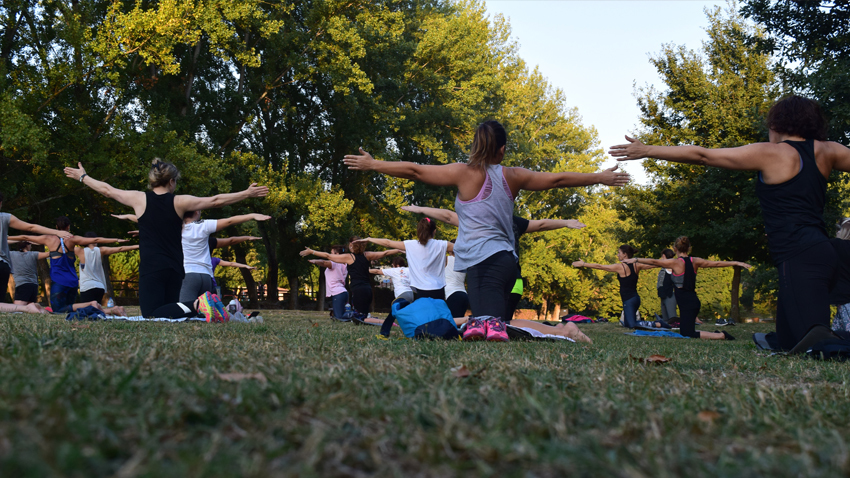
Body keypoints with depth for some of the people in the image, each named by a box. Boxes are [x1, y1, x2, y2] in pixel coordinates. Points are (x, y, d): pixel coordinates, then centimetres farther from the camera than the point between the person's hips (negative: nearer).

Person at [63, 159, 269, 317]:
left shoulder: (139, 199, -1)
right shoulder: (180, 202, 0)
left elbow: (107, 190, 13)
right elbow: (216, 201, 3)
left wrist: (82, 176, 29)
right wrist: (247, 193, 11)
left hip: (150, 269, -3)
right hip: (175, 269, 3)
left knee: (152, 316, -8)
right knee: (168, 311, 17)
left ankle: (192, 307, -32)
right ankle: (196, 307, -12)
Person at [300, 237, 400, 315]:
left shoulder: (349, 257, -1)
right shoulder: (367, 255, 11)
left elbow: (328, 256, 3)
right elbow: (384, 253, 19)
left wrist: (311, 252, 11)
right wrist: (399, 250, 33)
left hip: (358, 290, -6)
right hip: (368, 290, 6)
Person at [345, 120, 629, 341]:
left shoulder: (466, 173, 1)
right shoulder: (513, 177, 13)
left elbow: (415, 171, 2)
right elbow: (557, 179, 21)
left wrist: (372, 165, 12)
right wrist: (601, 177, 33)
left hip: (483, 261, -5)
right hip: (506, 259, 6)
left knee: (488, 326, -16)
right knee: (494, 328, 8)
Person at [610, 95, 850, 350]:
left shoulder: (770, 153, -1)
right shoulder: (826, 151, 13)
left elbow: (702, 155, 1)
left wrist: (647, 151, 6)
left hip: (800, 258, -7)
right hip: (825, 250, 7)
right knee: (787, 343, 12)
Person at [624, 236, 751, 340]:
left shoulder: (675, 262, -10)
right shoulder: (695, 261, 7)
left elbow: (654, 262, -4)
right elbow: (717, 263, 14)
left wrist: (636, 260, 7)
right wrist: (737, 263, 25)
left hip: (686, 303, -8)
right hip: (693, 300, 8)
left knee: (688, 335, -9)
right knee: (685, 333, 19)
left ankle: (721, 336, -13)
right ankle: (716, 334, 11)